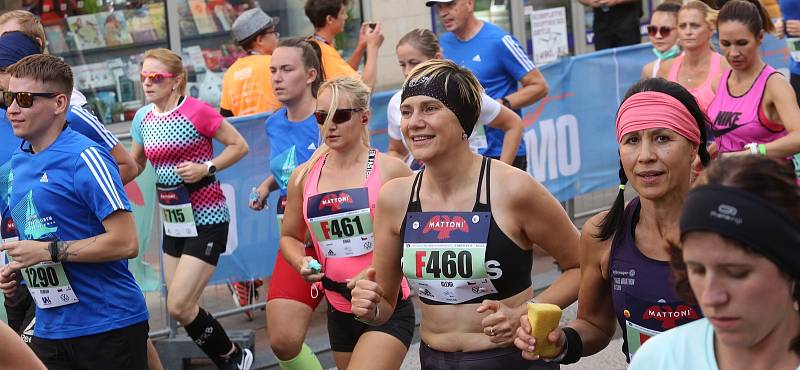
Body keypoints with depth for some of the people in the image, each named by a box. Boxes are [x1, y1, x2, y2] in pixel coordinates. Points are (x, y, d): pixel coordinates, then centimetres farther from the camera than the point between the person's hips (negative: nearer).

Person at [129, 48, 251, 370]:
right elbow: (134, 164, 18)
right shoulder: (143, 118, 5)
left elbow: (240, 146, -8)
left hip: (206, 222, -7)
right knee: (181, 308, 10)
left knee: (179, 307, -12)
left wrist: (206, 168, -21)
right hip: (173, 222, 8)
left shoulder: (197, 111, -15)